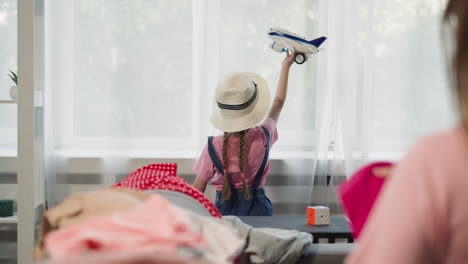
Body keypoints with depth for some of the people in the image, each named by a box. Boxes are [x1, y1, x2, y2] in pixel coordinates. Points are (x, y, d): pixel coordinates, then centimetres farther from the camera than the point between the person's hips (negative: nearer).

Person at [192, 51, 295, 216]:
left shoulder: (213, 147, -14)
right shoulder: (263, 137, -8)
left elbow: (198, 189, -6)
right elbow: (279, 102, 11)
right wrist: (285, 66, 24)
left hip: (225, 209, -1)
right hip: (257, 210, 2)